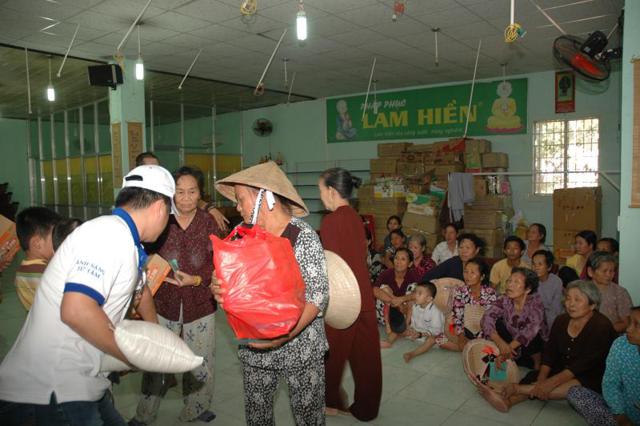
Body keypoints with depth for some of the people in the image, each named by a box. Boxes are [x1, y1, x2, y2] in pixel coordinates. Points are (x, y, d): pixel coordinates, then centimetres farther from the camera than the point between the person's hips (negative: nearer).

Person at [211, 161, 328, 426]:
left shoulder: (303, 237, -14)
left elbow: (318, 295, -17)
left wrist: (284, 335, -27)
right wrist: (218, 290, -16)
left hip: (300, 343, -4)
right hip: (254, 345, 4)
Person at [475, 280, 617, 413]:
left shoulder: (601, 326, -17)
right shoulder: (561, 320, 2)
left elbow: (584, 363, -25)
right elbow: (549, 352, -3)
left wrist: (551, 382, -32)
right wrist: (540, 381, -20)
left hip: (593, 379, -5)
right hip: (563, 371, 6)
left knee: (574, 386, -35)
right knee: (533, 377, -20)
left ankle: (516, 389, -38)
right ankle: (508, 400, -44)